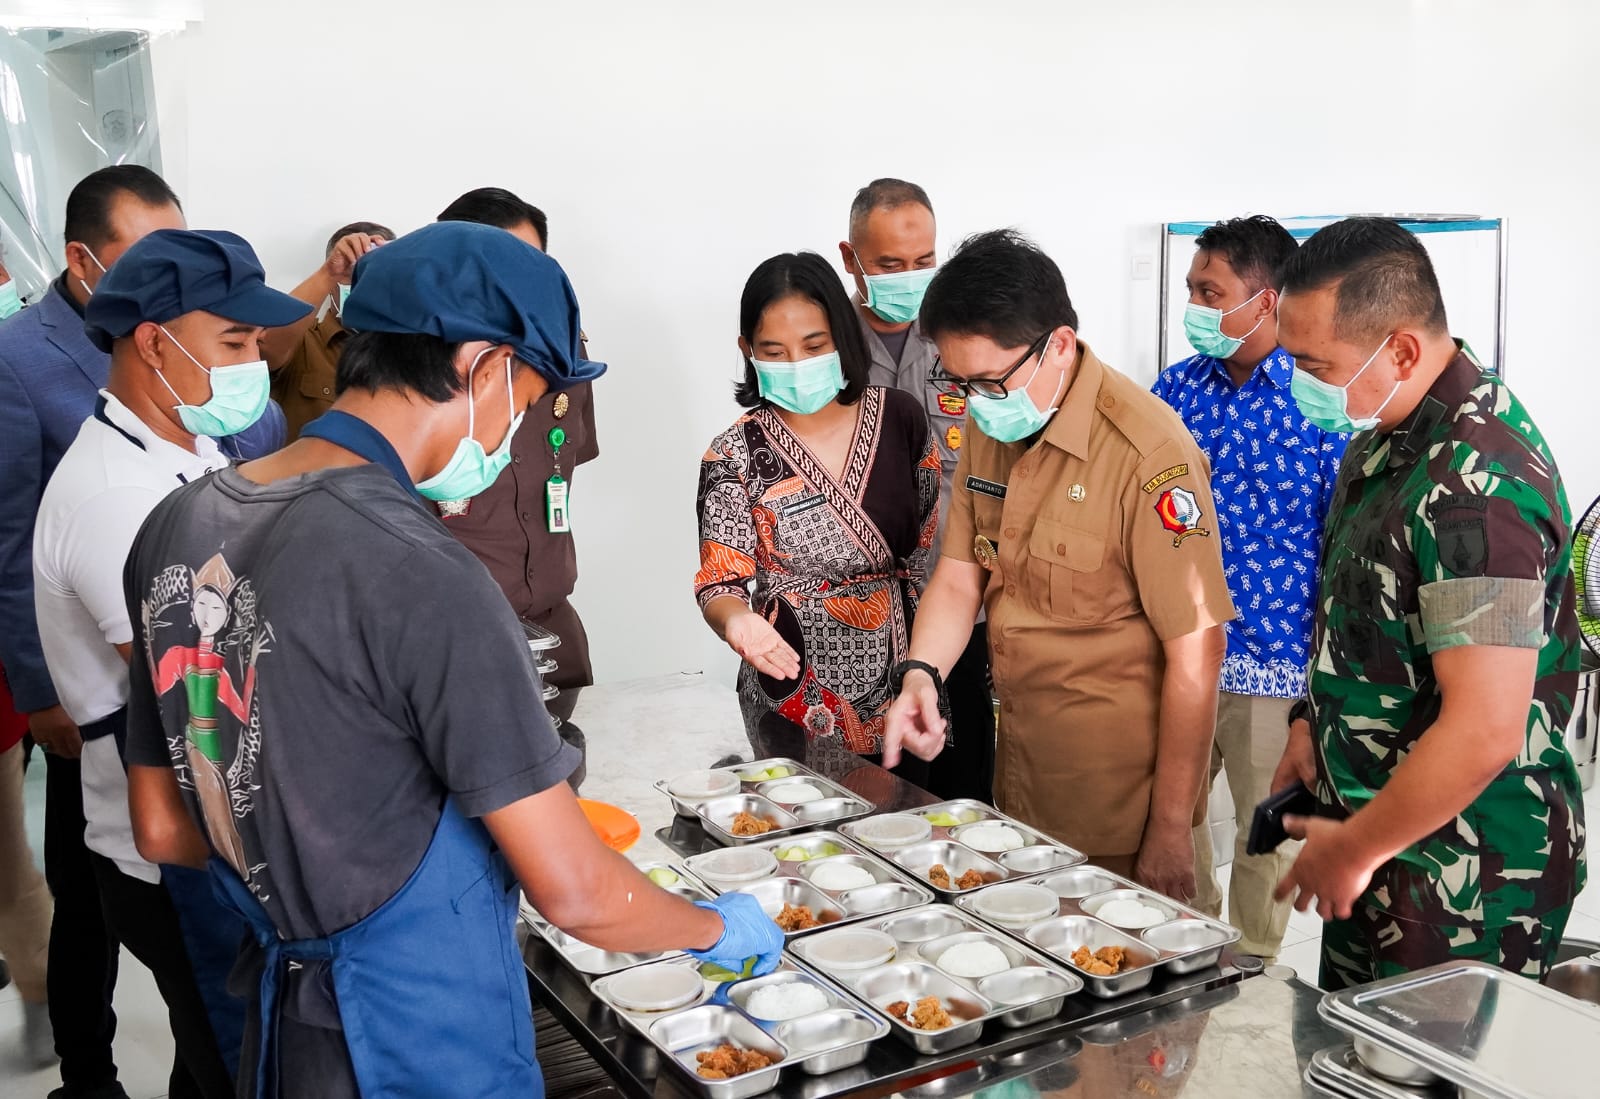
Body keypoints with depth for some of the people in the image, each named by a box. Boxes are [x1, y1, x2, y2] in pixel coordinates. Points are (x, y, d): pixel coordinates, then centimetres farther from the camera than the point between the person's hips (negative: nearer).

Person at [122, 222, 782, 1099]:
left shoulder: (177, 526, -3)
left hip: (284, 1016, 7)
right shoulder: (419, 574, -26)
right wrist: (717, 929, -4)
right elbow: (574, 893, -22)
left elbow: (160, 827, 6)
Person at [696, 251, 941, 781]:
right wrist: (738, 621, -33)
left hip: (901, 683, 3)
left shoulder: (899, 417, -2)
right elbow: (720, 582, -10)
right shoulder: (736, 455, -9)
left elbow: (931, 546, 6)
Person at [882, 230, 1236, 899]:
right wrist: (920, 674, -12)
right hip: (1019, 781, 7)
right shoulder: (986, 429, 2)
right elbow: (960, 576, 8)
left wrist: (1171, 831, -16)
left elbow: (1196, 649, -20)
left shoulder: (1149, 453, -22)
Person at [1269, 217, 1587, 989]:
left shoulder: (1475, 484, -27)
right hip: (1379, 842, 9)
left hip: (1462, 874, -9)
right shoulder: (1388, 434, 4)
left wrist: (1354, 849, -17)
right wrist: (1315, 722, 9)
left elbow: (1485, 733, -29)